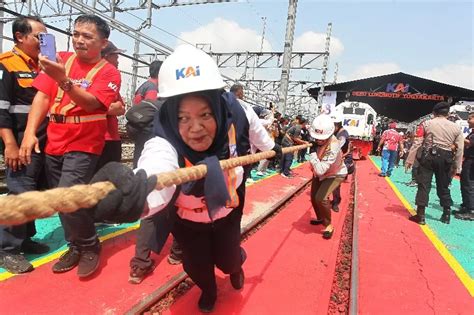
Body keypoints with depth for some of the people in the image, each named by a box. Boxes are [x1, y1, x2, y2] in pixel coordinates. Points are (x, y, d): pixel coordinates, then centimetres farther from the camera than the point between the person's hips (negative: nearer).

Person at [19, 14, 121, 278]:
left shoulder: (109, 72, -5)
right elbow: (42, 96, 1)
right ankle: (76, 246, 30)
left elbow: (91, 103, -19)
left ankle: (90, 247, 6)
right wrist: (30, 132, -9)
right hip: (54, 143, 5)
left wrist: (63, 80, -33)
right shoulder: (61, 60, 8)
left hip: (84, 145, -5)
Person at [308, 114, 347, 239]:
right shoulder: (320, 138, -21)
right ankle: (320, 218, 39)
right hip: (319, 172, 7)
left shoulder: (333, 148, -42)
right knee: (313, 196, 11)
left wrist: (313, 156, -37)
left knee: (321, 198, -22)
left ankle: (328, 225, 1)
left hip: (334, 174, -7)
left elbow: (320, 170, -47)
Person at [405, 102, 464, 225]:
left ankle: (420, 215, 2)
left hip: (428, 156, -2)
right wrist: (456, 167, 13)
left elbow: (417, 143, -6)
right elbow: (460, 149, 6)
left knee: (424, 185, 1)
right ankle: (446, 215, 25)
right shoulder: (456, 127, 7)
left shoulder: (427, 124, 1)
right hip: (445, 159, 2)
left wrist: (409, 160, -3)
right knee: (443, 187, 16)